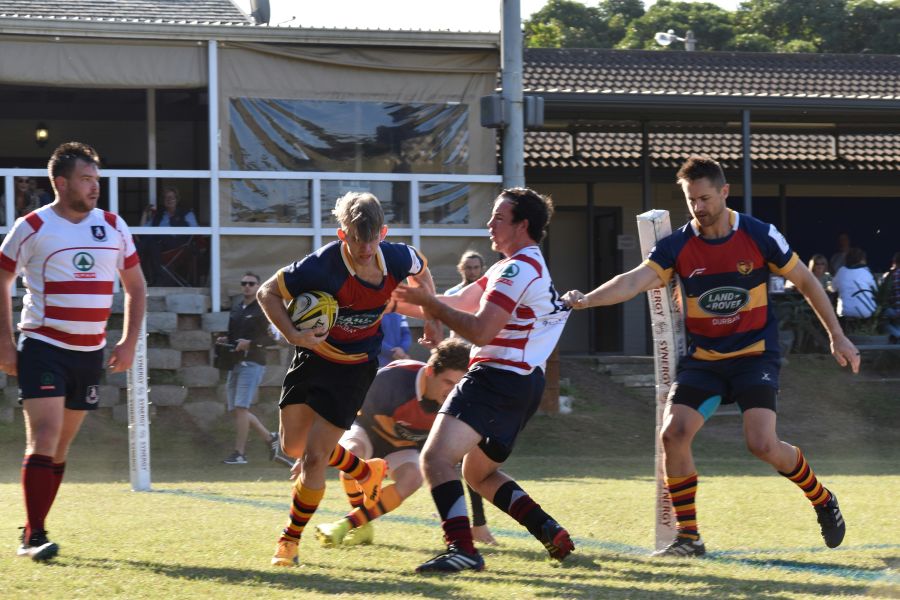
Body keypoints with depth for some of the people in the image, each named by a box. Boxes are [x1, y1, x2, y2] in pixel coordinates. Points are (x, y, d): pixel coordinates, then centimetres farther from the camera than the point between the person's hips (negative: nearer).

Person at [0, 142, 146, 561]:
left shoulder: (114, 227, 7)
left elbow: (135, 286, 17)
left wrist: (129, 342, 7)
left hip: (90, 353, 5)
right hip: (43, 348, -5)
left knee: (60, 448, 9)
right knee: (44, 440, -15)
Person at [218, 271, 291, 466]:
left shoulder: (263, 309, -3)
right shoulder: (236, 307, 17)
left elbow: (272, 336, -9)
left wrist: (250, 343, -21)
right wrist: (224, 340, 7)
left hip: (252, 362, -8)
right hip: (235, 362, 8)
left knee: (241, 407, -16)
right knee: (236, 409, 6)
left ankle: (239, 453, -13)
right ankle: (271, 439, 21)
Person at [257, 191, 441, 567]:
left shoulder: (397, 259, -17)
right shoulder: (322, 266, -27)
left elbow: (421, 270, 10)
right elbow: (267, 292, -16)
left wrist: (432, 318, 11)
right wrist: (292, 335, -29)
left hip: (355, 366, -1)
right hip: (314, 353, 1)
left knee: (314, 457, -8)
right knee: (293, 446, 12)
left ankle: (291, 539, 9)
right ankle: (367, 472, 37)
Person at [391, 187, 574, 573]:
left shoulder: (519, 269, -13)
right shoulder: (521, 266, 21)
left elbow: (480, 331, -20)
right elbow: (461, 302, 21)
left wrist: (429, 303, -14)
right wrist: (412, 301, 11)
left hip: (497, 379, -11)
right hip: (524, 384, 11)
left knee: (436, 457, -20)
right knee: (479, 473, 24)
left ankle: (462, 549, -33)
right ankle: (551, 532, 15)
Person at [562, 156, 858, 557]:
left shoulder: (758, 235, -9)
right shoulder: (678, 246, -6)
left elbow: (805, 282, 2)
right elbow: (635, 280, -21)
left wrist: (837, 336, 4)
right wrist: (586, 300, -39)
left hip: (755, 354, -3)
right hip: (702, 357, 3)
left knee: (763, 445, -19)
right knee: (674, 433, -16)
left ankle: (822, 500, 10)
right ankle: (688, 537, -3)